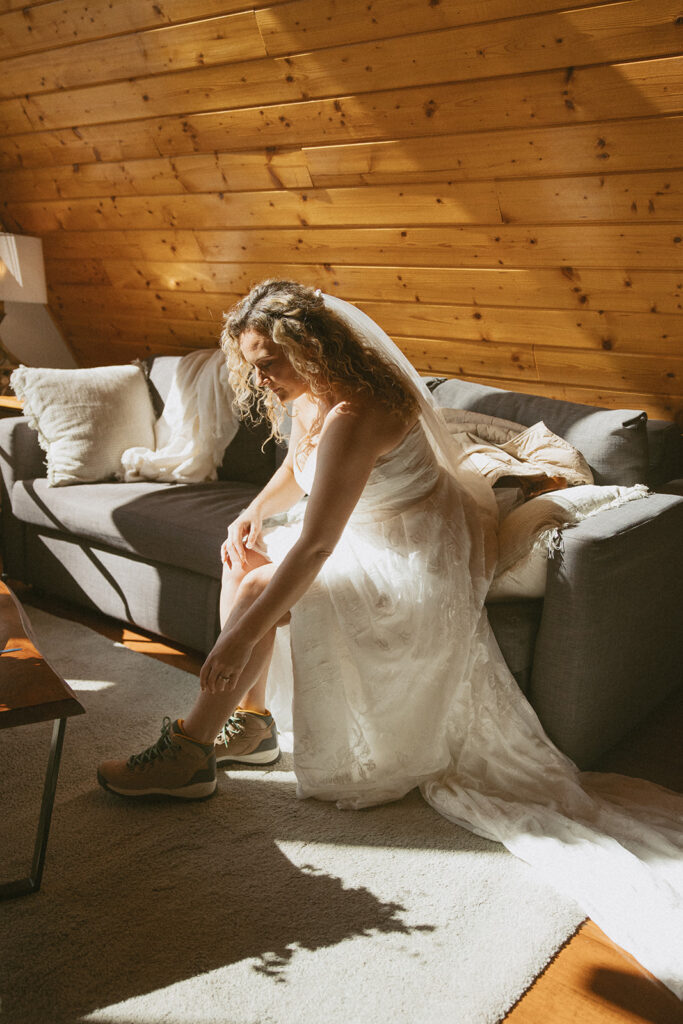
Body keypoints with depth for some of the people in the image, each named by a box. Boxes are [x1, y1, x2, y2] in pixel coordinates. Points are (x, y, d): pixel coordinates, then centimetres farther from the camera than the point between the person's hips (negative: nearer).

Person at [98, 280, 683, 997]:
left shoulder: (353, 416, -30)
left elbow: (316, 546, -34)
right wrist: (253, 514, -1)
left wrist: (242, 634, -32)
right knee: (242, 558, 7)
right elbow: (297, 467, 18)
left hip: (414, 569, -10)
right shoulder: (310, 393, 1)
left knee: (257, 587, -19)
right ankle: (250, 721, 13)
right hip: (373, 535, 10)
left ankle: (188, 755, -6)